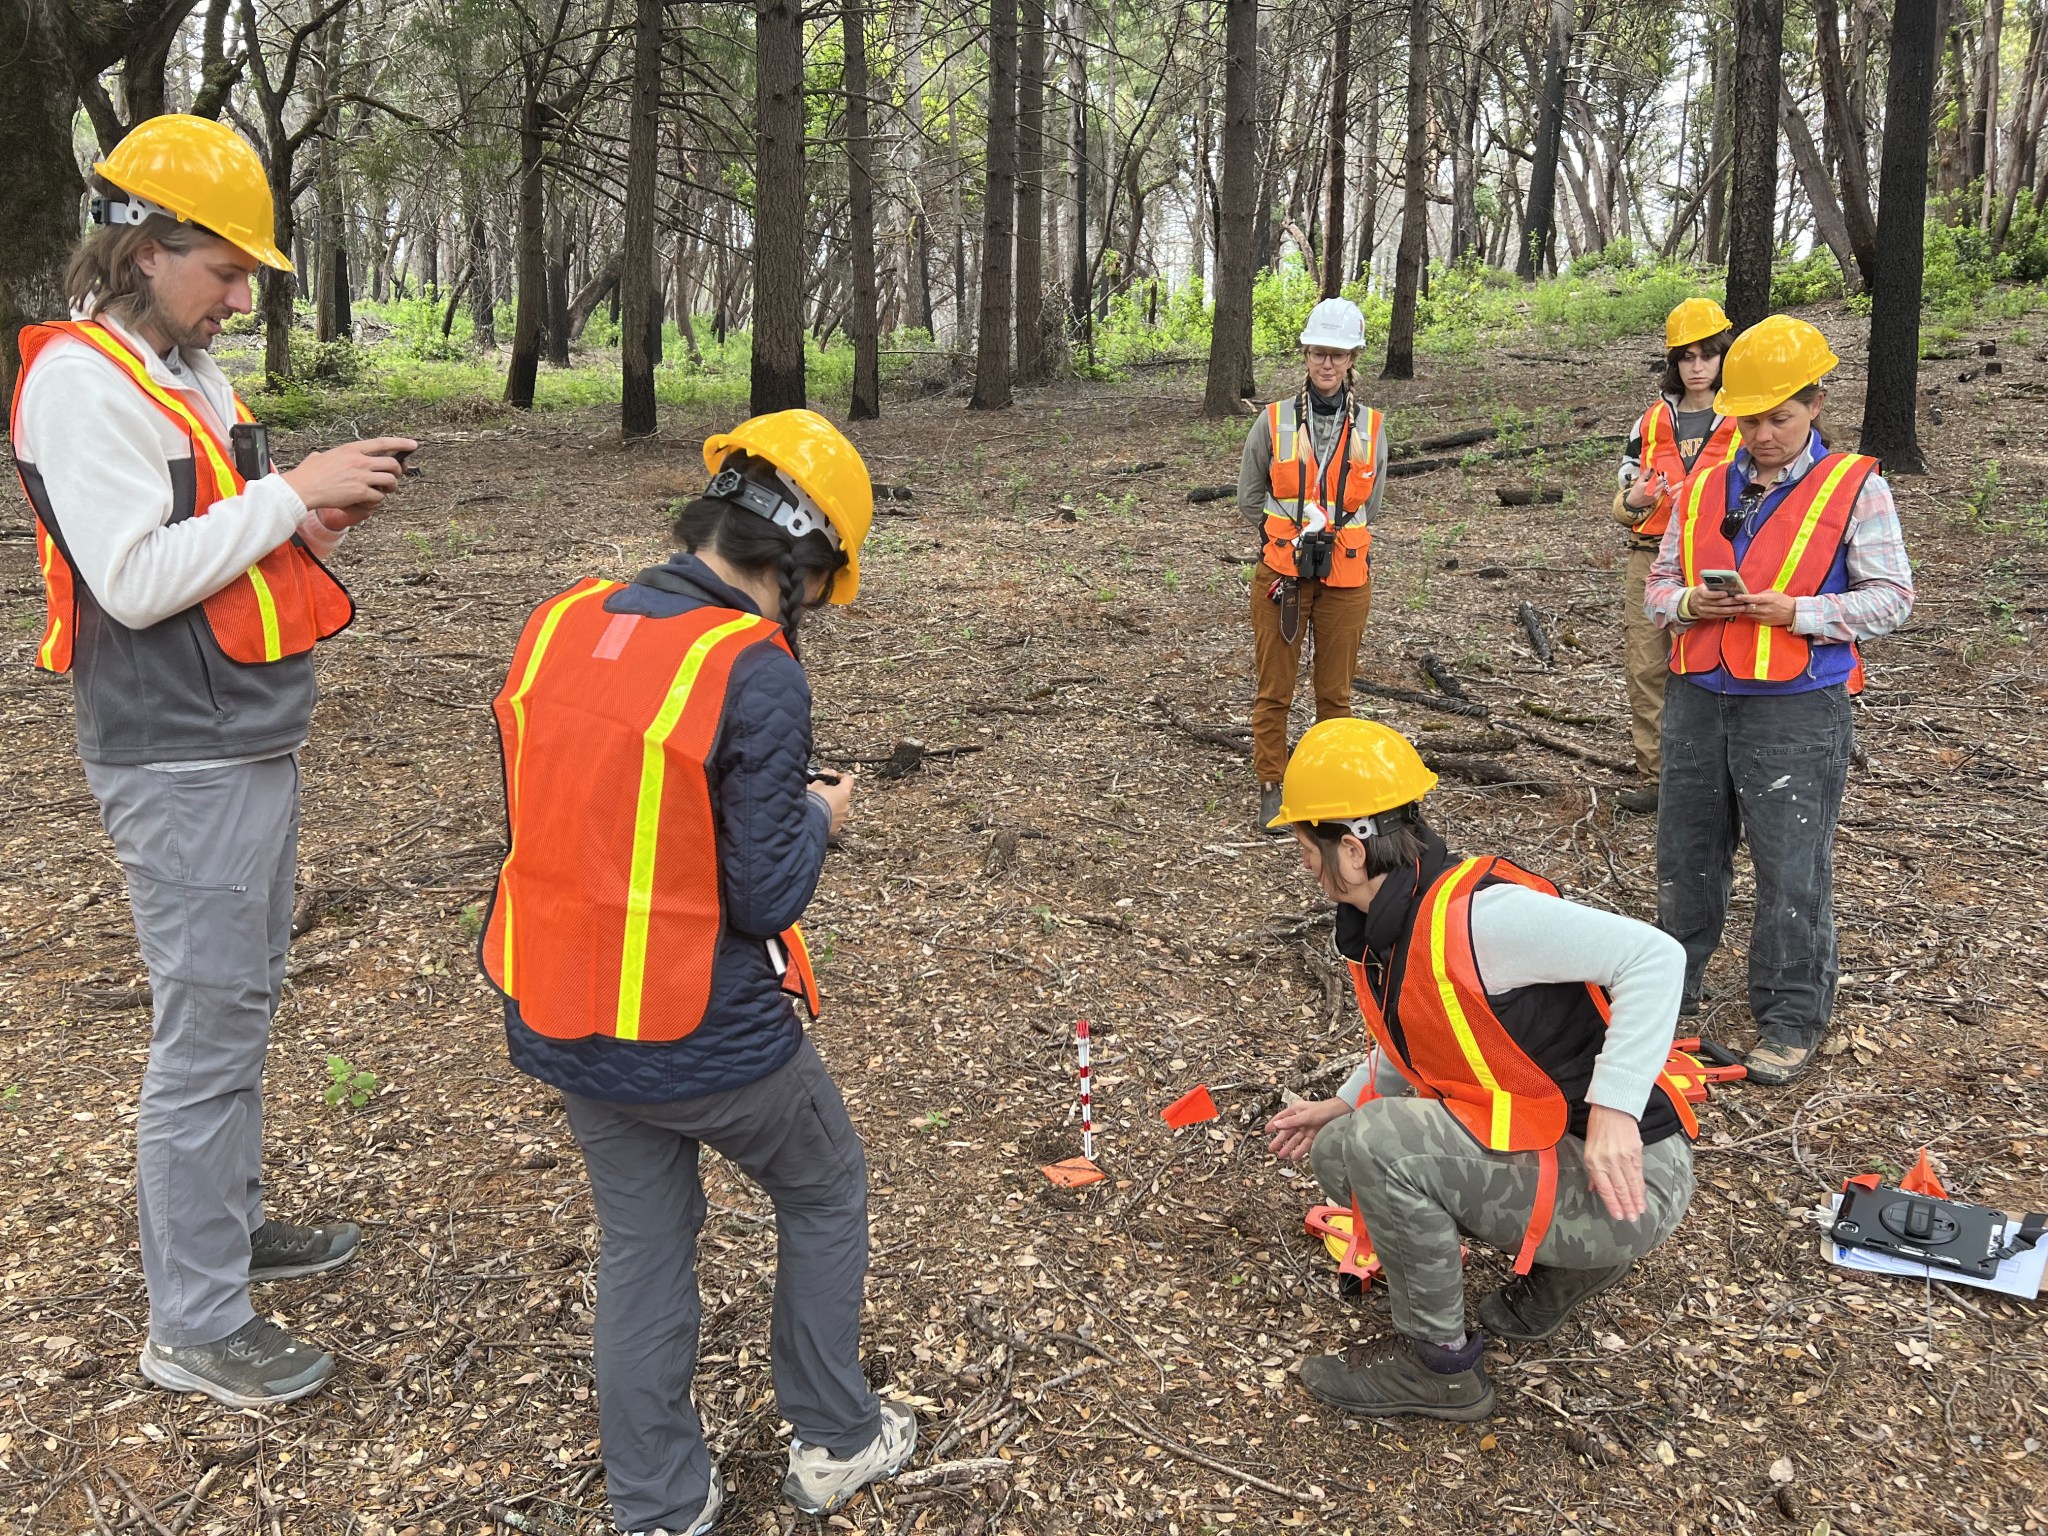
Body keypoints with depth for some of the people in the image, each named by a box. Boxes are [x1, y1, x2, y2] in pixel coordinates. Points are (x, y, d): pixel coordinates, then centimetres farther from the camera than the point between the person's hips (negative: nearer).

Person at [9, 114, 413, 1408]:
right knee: (208, 1027, -2)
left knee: (243, 1004, 19)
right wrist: (290, 492, -20)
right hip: (182, 765, -9)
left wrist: (309, 523, 0)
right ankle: (193, 1324, 11)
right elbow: (135, 581, -23)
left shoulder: (188, 369, 13)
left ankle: (232, 1220, 37)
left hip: (253, 743, 9)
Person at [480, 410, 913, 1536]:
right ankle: (836, 1443, 37)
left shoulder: (556, 625, -2)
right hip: (709, 1036, -5)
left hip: (559, 1023, 6)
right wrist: (820, 814, 1)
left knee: (642, 1244, 23)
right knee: (824, 1192, 22)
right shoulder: (754, 671, -22)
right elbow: (766, 896, -19)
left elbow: (542, 818, 8)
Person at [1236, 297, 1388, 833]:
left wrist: (1329, 530, 2)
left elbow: (1369, 507, 13)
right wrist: (1296, 531, 0)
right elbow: (1249, 497, 6)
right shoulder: (1275, 421, -2)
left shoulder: (1371, 427, 3)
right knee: (1274, 689, 4)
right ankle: (1272, 788, 16)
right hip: (1281, 573, -1)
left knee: (1335, 690, 11)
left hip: (1345, 577, 1)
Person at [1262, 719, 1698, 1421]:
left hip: (1622, 1180, -10)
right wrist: (1344, 1106, 16)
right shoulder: (1383, 929, 5)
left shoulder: (1473, 915, -25)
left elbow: (1655, 955, -28)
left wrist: (1612, 1107, -32)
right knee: (1339, 1153, 12)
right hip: (1545, 1153, 10)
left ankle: (1438, 1364, -1)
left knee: (1379, 1145, -24)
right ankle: (1565, 1262, 18)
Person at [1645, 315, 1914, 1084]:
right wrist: (1690, 603, -9)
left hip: (1797, 709, -4)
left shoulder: (1855, 487, -2)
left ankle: (1791, 1021, 14)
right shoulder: (1703, 489, 11)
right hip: (1698, 698, 5)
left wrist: (1793, 611, -17)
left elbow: (1890, 597, -4)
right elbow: (1660, 585, 14)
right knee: (1686, 855, 14)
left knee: (1792, 869, 0)